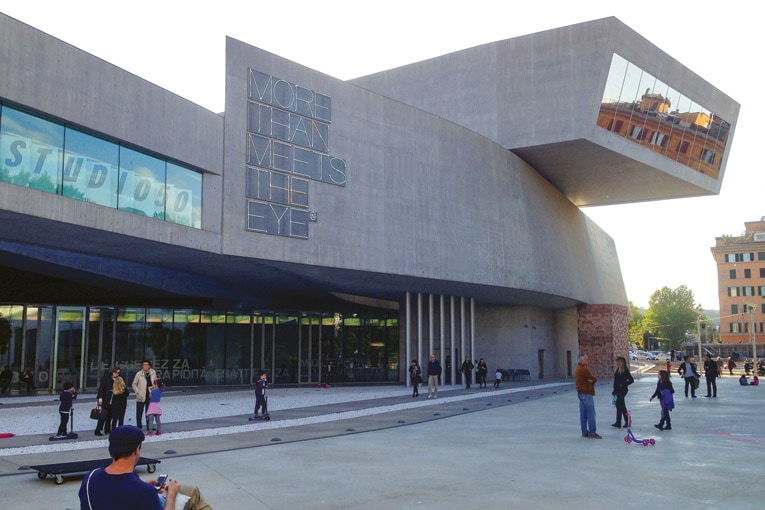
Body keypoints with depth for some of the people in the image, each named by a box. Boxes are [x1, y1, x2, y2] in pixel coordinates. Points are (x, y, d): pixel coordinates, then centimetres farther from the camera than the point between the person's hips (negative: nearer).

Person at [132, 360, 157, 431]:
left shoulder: (153, 373, -1)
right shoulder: (139, 374, -6)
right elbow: (134, 384, 2)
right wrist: (138, 392, -11)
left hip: (150, 396, 2)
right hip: (141, 397, -2)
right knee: (139, 413, 4)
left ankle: (149, 427, 17)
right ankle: (138, 427, 15)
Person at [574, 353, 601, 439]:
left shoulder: (578, 369, 17)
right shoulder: (583, 369, -16)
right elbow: (594, 379, -15)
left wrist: (590, 381, -4)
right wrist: (592, 381, 6)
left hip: (581, 393, 10)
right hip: (586, 393, -10)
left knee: (583, 413, 11)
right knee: (591, 413, -7)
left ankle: (584, 432, 15)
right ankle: (592, 433, -6)